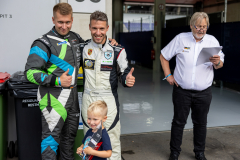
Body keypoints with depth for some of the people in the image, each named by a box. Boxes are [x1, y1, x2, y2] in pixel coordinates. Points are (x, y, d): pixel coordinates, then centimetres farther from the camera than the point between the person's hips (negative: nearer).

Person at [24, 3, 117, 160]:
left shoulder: (75, 38, 9)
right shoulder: (44, 43, -12)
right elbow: (30, 72, -16)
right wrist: (57, 81, -23)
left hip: (73, 94, 7)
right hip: (54, 96, -7)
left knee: (70, 133, 19)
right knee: (52, 135, -4)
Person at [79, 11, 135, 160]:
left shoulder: (117, 50, -7)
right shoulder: (83, 48, 1)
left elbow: (124, 74, -2)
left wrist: (127, 79, -24)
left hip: (109, 100, -3)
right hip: (88, 99, 3)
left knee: (112, 141, 4)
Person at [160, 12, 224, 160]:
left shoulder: (212, 41, 3)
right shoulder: (180, 39, 0)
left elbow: (220, 65, 0)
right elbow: (164, 56, 7)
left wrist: (217, 62, -24)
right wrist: (168, 75, -1)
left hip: (203, 92, 1)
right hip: (182, 91, -1)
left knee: (201, 123, 12)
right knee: (179, 122, 7)